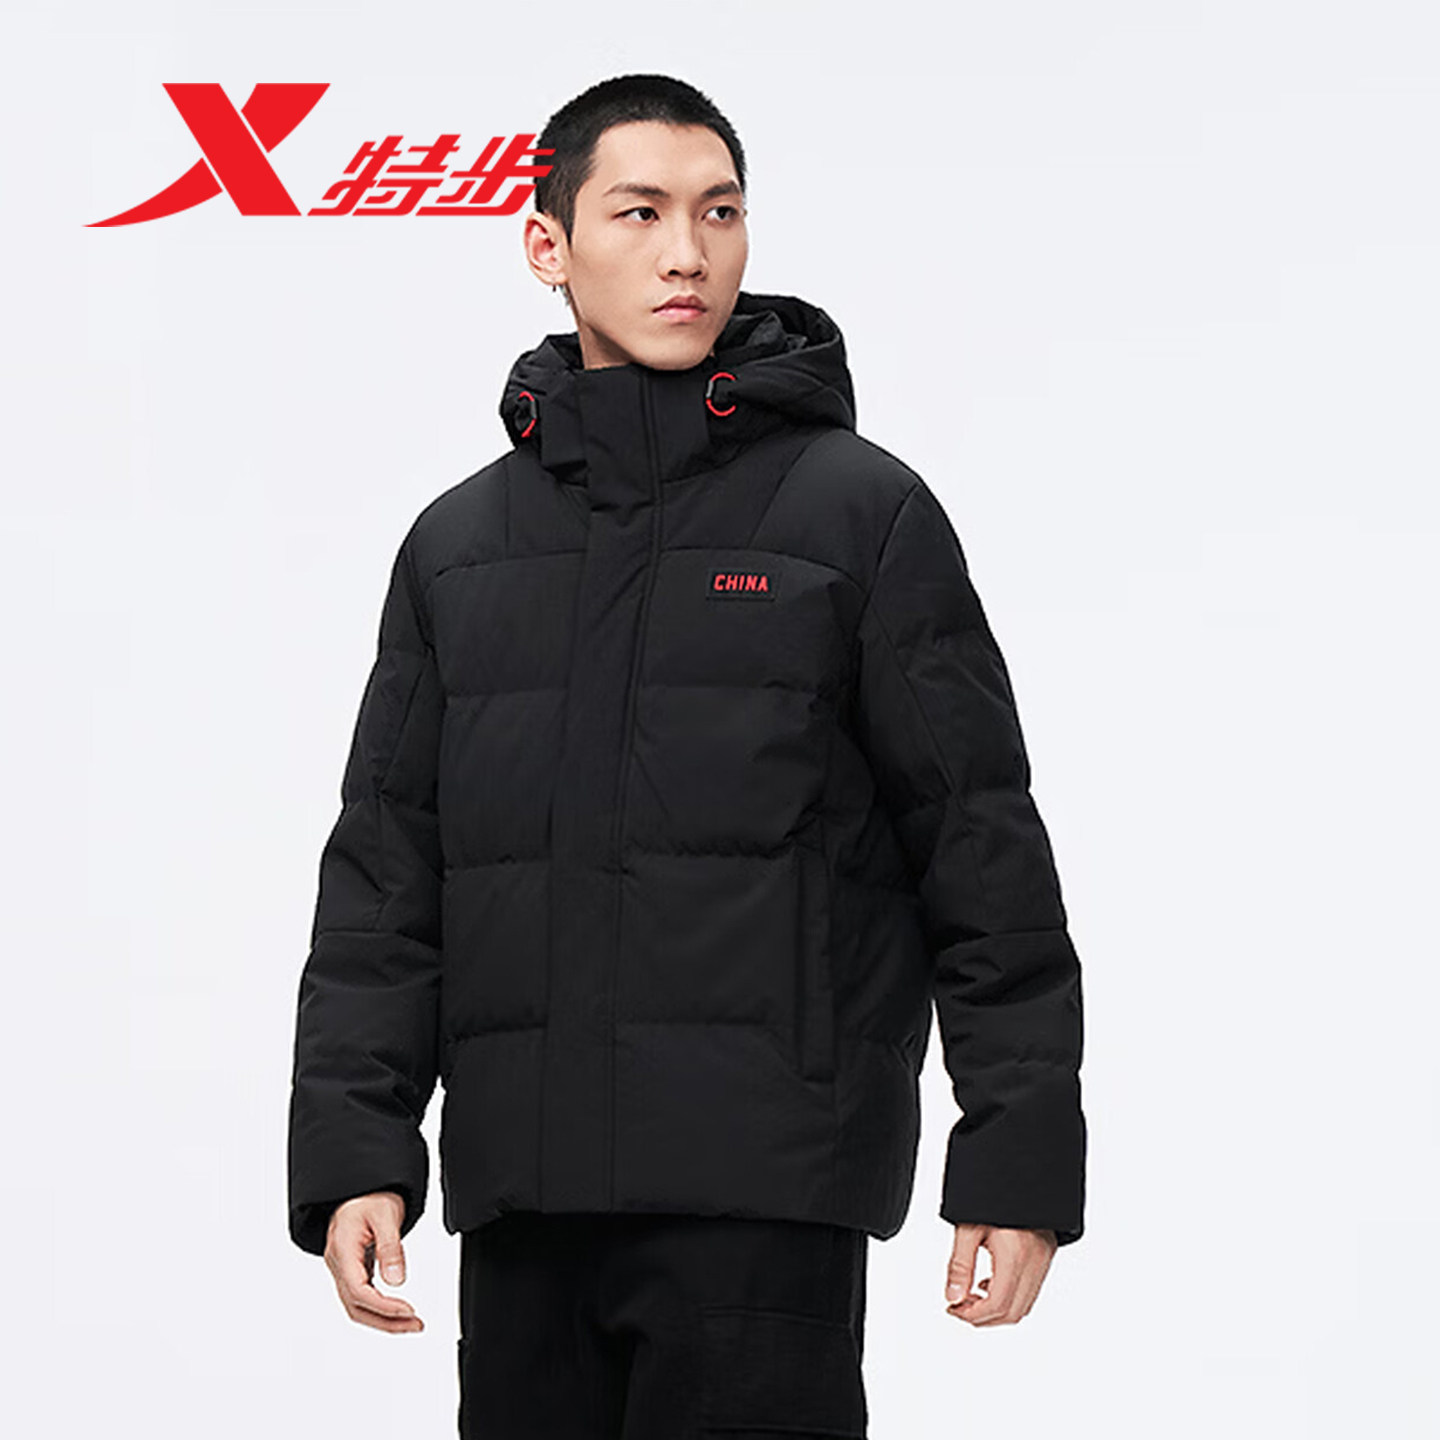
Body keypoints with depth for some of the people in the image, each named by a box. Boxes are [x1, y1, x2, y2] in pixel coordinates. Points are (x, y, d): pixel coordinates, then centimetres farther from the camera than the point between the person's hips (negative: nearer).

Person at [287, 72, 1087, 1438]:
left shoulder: (865, 512, 2)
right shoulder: (460, 544, 14)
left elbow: (985, 850, 0)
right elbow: (384, 870, 13)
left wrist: (1020, 1156, -5)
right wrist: (353, 1147, 3)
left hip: (768, 1190, -4)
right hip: (522, 1203, 4)